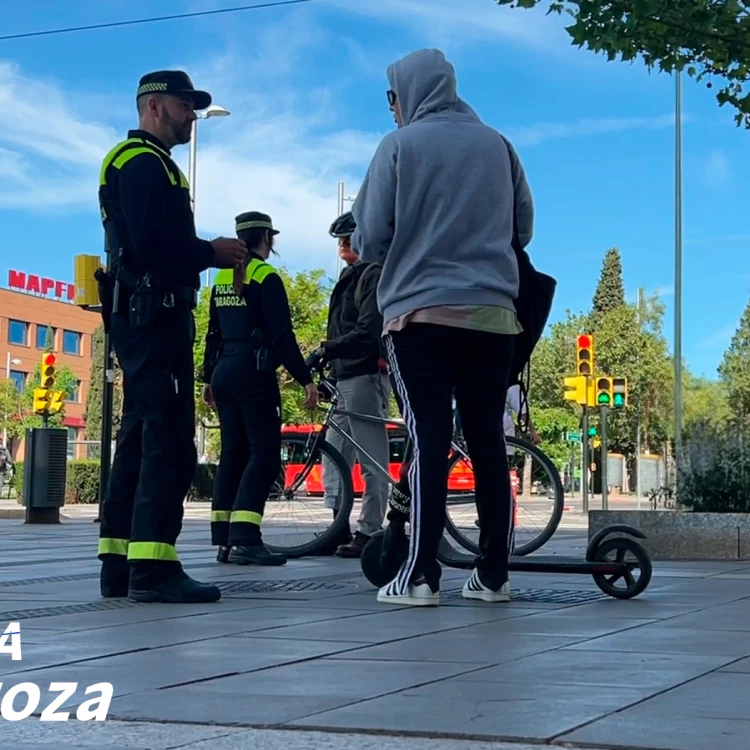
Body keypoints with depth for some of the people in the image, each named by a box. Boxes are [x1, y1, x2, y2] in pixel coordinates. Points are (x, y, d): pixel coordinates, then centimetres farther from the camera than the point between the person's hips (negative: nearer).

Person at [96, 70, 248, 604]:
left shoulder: (145, 163, 25)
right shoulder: (145, 162, -8)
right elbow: (150, 242, -22)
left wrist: (206, 256, 9)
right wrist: (212, 253, -11)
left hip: (143, 315, 11)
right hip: (153, 314, -11)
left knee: (140, 438, 9)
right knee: (170, 438, -15)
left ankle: (119, 563, 9)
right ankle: (153, 565, -19)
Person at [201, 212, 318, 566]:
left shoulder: (221, 278, 14)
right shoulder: (266, 277, -9)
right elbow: (282, 335, -15)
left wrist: (209, 378, 25)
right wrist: (305, 379, -13)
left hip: (224, 372, 8)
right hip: (253, 373, -8)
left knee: (232, 453, 11)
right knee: (264, 453, -8)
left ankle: (224, 540, 9)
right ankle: (244, 539, -18)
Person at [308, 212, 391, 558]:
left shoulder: (374, 275, -6)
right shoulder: (349, 277, 22)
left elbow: (367, 331, -17)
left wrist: (326, 349, -20)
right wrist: (327, 360, 13)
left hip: (365, 374, -10)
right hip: (345, 375, 10)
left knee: (371, 459, -6)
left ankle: (369, 533, -5)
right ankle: (340, 529, 13)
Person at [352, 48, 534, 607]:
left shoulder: (401, 144, -1)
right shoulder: (496, 144, 10)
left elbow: (371, 236, -2)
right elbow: (523, 226, 16)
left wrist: (372, 252, 19)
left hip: (421, 313, -3)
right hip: (493, 314, 3)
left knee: (429, 441, -5)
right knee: (488, 440, 6)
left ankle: (421, 576, -7)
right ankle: (494, 575, 9)